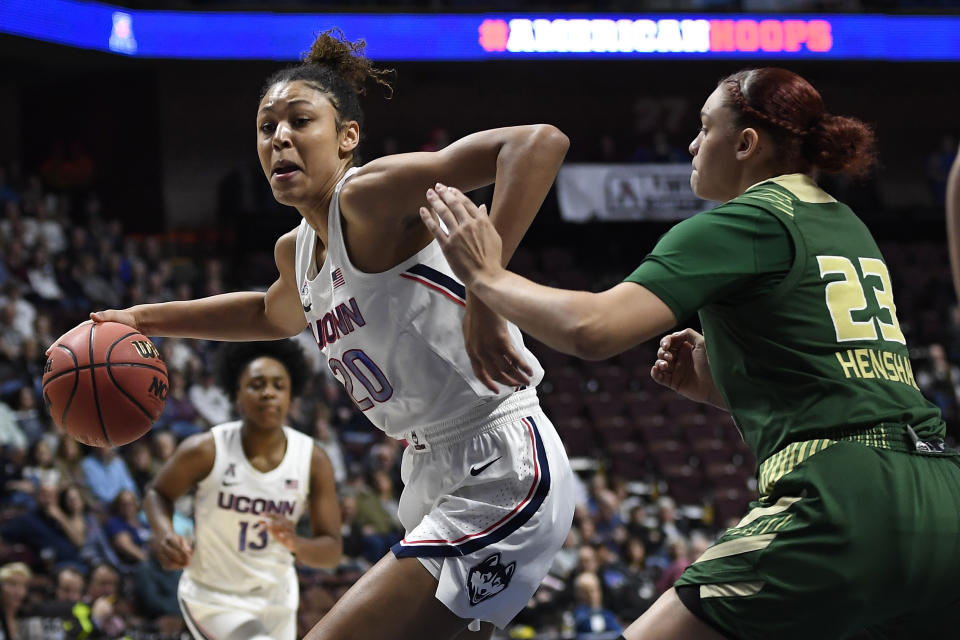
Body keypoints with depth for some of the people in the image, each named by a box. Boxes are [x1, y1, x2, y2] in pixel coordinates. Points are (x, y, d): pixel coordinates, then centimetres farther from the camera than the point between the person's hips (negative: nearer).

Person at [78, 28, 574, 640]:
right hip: (436, 476, 10)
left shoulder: (369, 196, -15)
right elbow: (275, 314, 39)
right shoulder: (296, 251, 12)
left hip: (502, 474, -10)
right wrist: (146, 319, 30)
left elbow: (541, 142, -29)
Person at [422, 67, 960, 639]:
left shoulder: (745, 222, 0)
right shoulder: (845, 225, 24)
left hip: (842, 497, -8)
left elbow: (592, 329, -10)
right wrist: (719, 386, 20)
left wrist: (487, 275, 4)